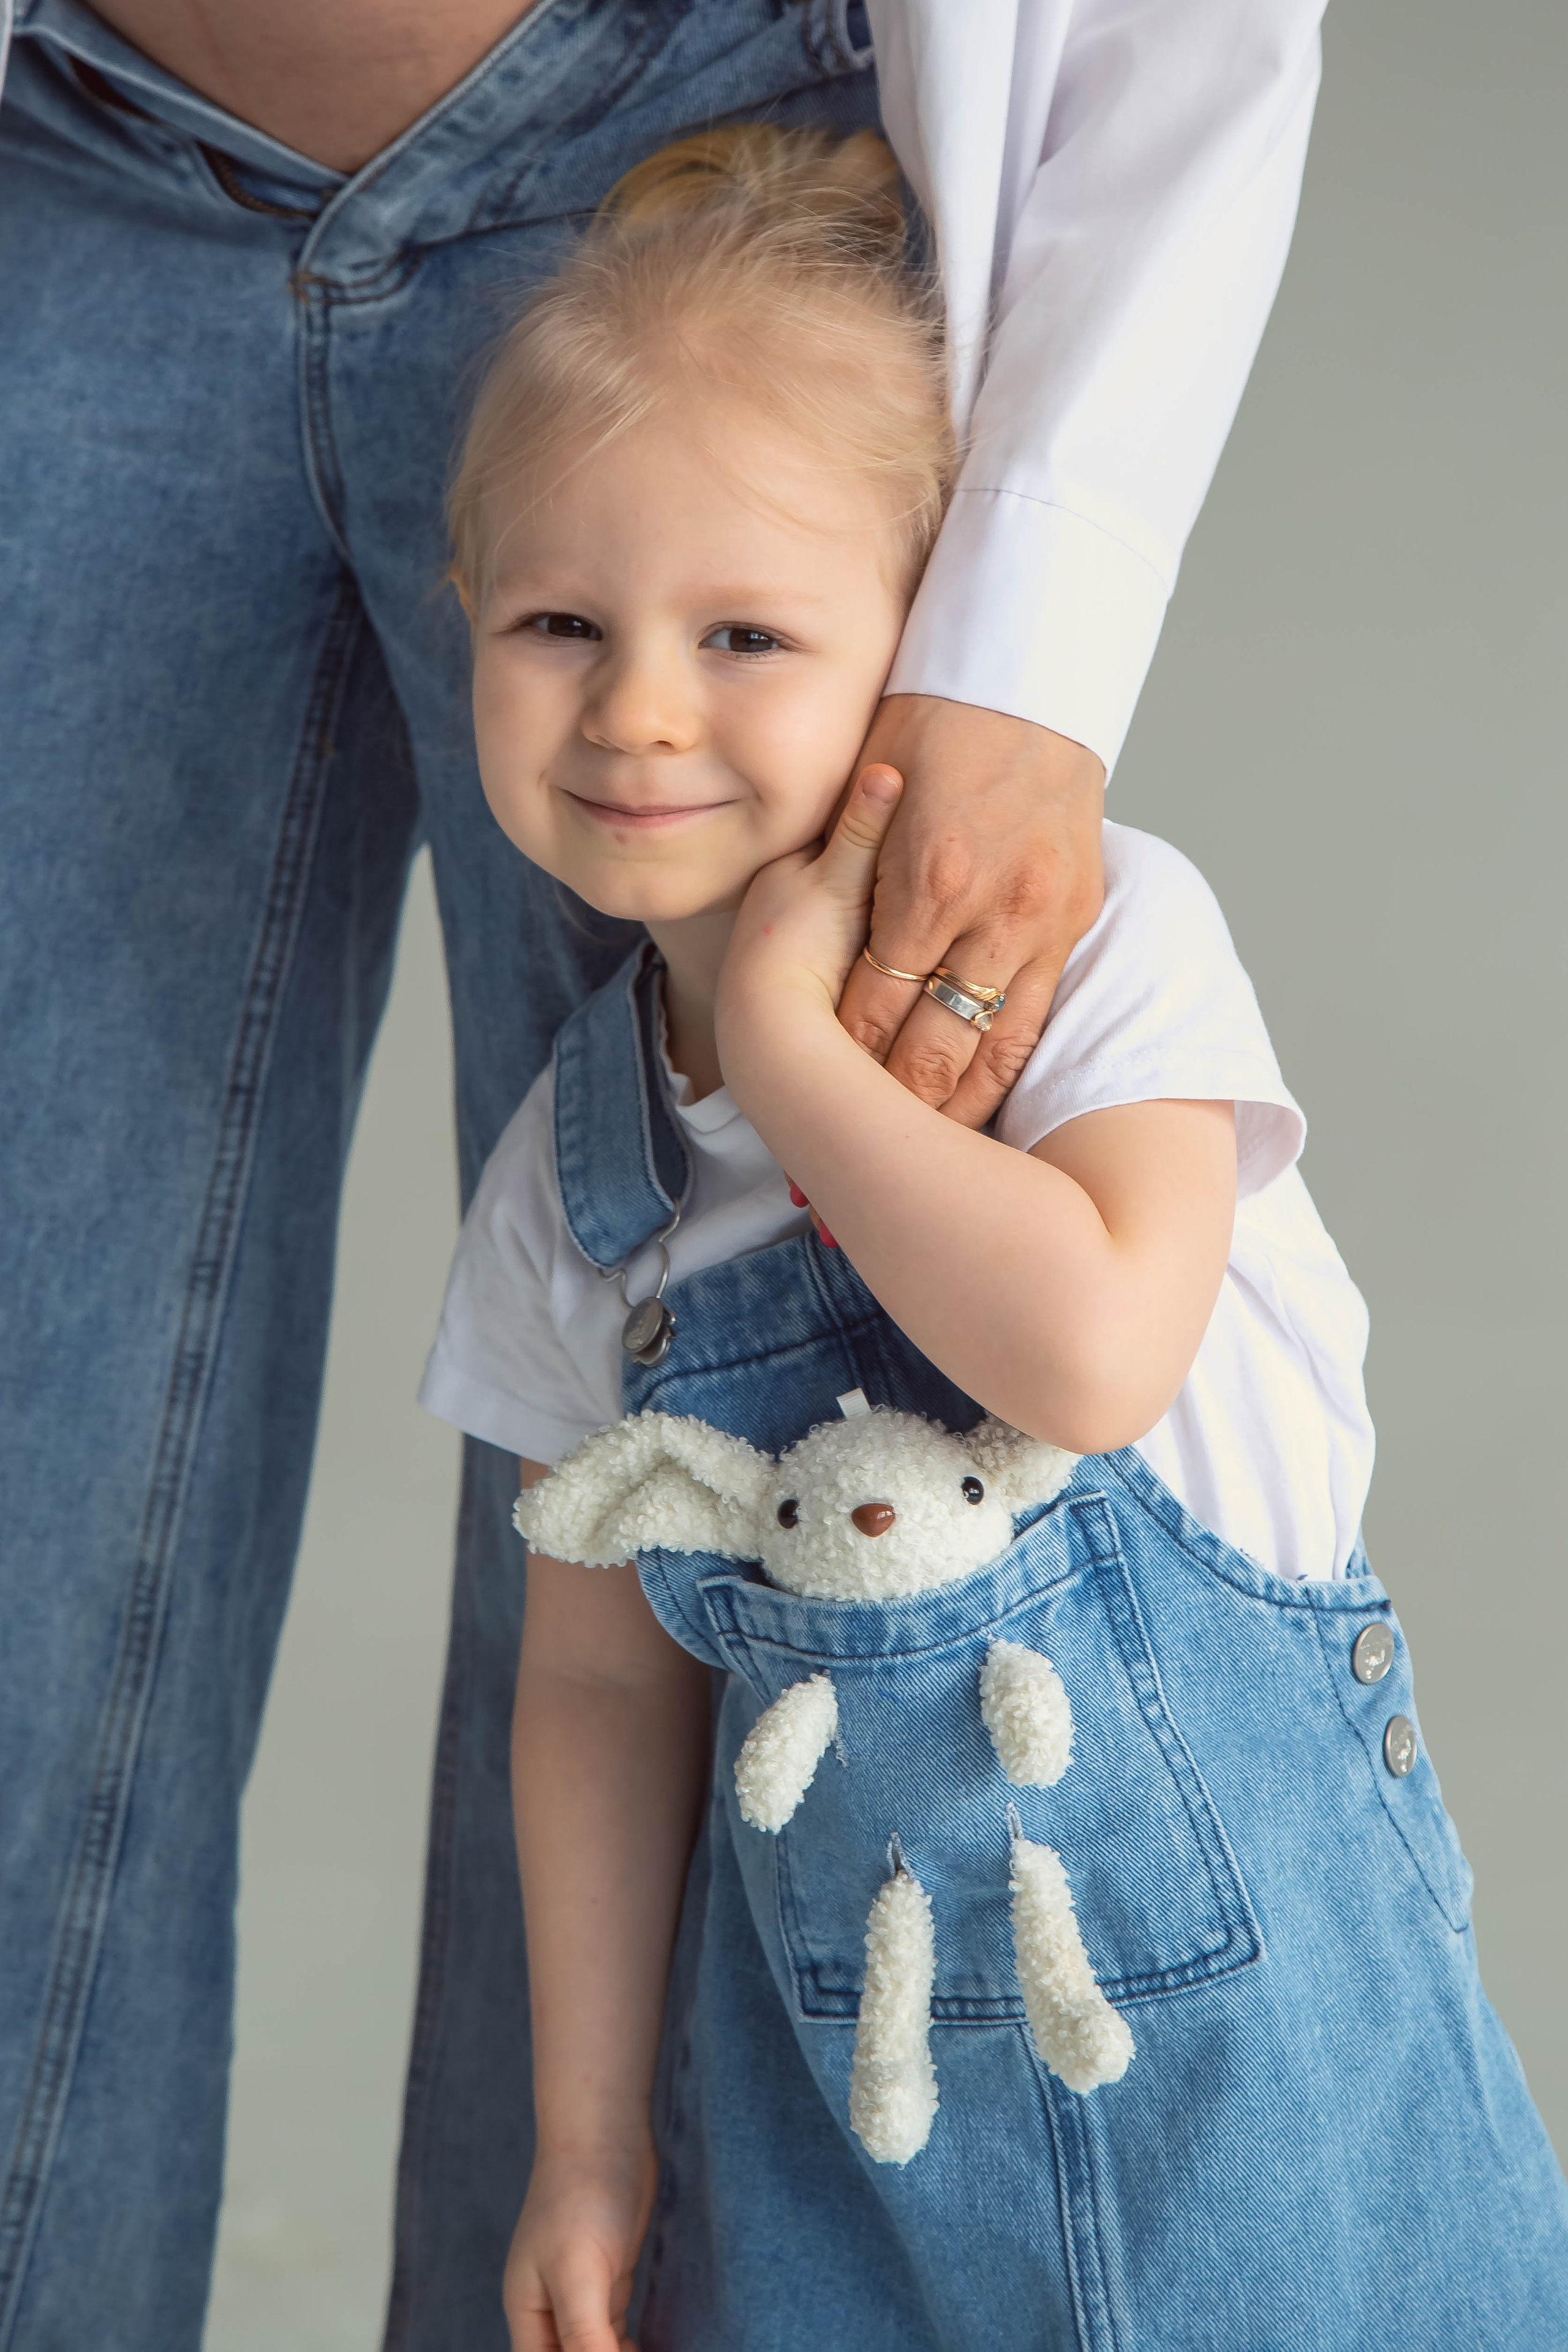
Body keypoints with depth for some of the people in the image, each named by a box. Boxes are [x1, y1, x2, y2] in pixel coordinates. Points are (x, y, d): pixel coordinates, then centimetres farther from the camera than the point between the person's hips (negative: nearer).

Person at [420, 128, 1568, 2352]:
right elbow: (604, 1677, 4)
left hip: (1237, 1974, -3)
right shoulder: (569, 1185, -1)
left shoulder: (1107, 941, -13)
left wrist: (789, 1037, -22)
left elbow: (1096, 1352, -30)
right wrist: (588, 2137, 5)